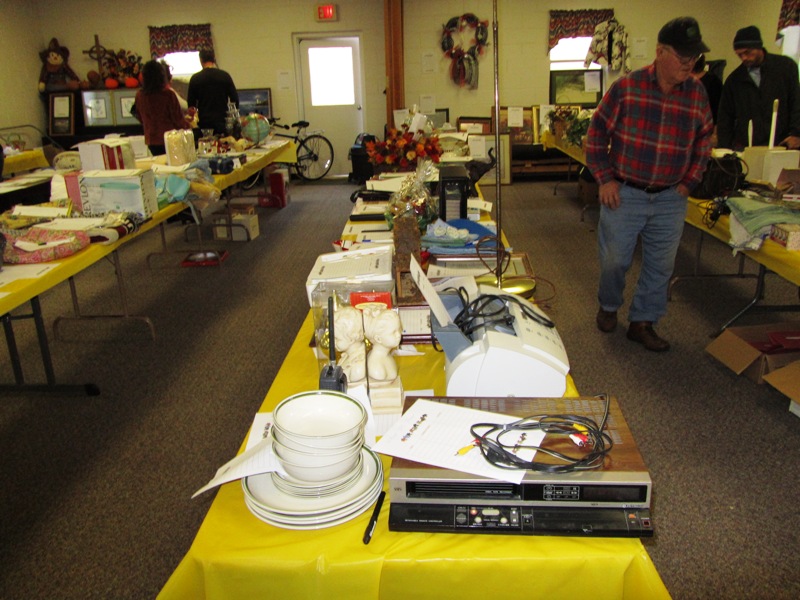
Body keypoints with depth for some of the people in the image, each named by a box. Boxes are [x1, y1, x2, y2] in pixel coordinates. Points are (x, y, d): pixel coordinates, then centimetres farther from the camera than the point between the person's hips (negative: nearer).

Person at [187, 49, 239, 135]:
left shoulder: (195, 78, 1)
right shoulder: (225, 76, 1)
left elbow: (191, 103, 5)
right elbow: (235, 99, 2)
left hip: (204, 122, 0)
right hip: (222, 121, 0)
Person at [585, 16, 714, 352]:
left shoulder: (698, 94, 3)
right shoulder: (626, 87, -7)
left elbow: (703, 142, 15)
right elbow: (597, 133, -2)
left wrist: (688, 183, 7)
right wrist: (605, 179, -6)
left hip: (670, 199, 3)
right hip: (623, 193, -3)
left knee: (661, 265, 9)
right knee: (614, 260, 7)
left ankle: (642, 322, 24)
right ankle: (608, 307, 34)